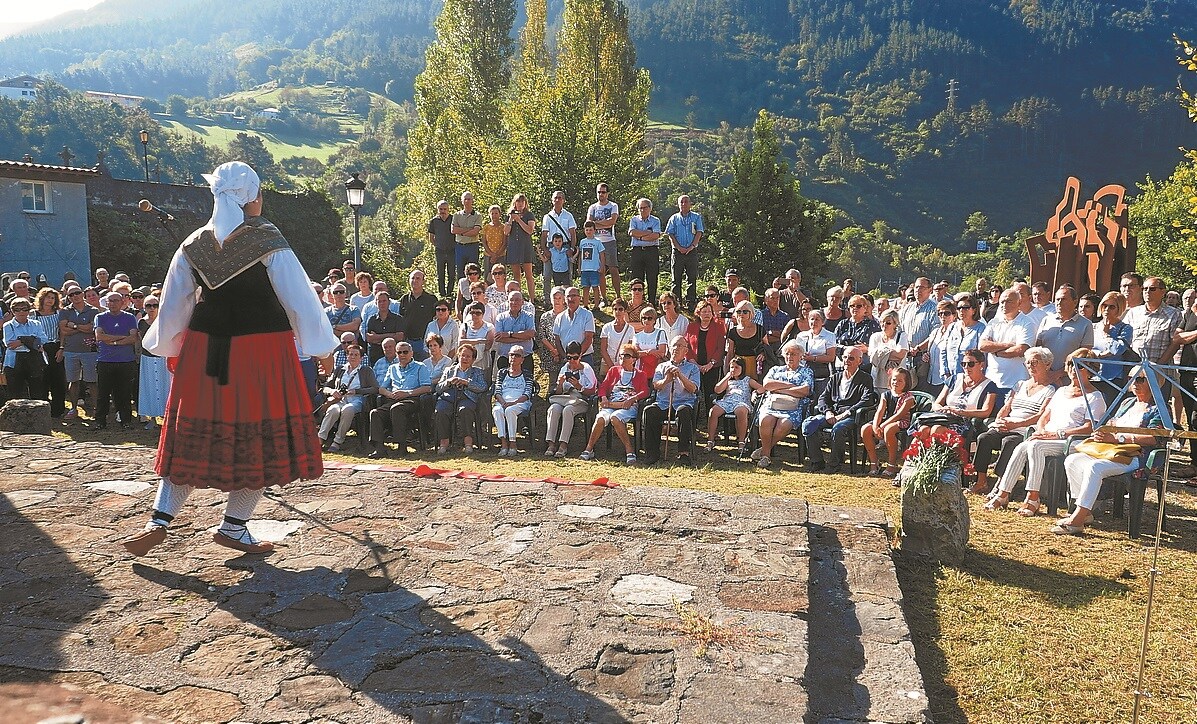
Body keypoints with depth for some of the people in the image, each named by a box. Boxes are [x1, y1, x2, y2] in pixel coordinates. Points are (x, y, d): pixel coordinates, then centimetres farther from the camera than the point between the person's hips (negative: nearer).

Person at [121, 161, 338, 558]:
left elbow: (173, 303, 11)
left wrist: (169, 347, 25)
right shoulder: (268, 242, -9)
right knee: (259, 438, 6)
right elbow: (299, 297, -6)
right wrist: (323, 347, 3)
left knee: (194, 436, 14)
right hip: (260, 352, -5)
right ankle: (233, 527, 12)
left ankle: (159, 521, 15)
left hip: (205, 350, 5)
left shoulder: (193, 245, 6)